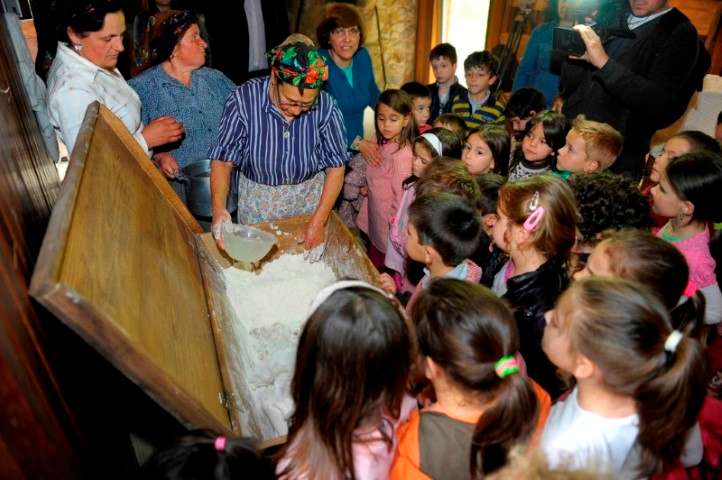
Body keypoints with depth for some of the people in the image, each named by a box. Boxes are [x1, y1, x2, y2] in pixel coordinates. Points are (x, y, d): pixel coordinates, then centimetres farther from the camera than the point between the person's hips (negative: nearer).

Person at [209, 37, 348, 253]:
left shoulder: (326, 106, -21)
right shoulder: (243, 101, -23)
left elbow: (336, 168, -12)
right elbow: (222, 160, -16)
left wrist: (319, 221, -17)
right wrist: (219, 209, -32)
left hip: (310, 198, 1)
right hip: (257, 201, 0)